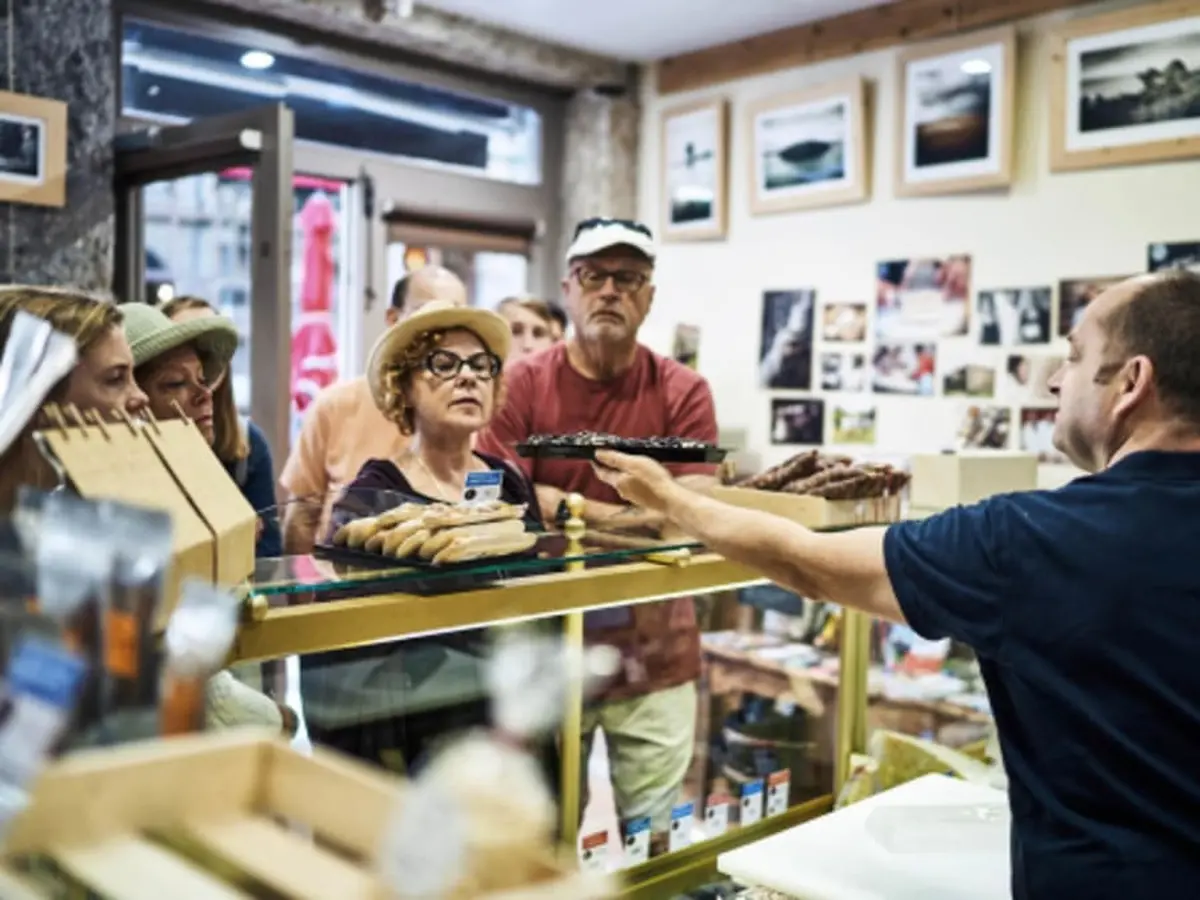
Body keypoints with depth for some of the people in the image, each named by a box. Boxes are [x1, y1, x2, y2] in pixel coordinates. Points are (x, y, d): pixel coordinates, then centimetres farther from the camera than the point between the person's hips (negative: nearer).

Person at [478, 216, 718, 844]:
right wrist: (634, 511, -16)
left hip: (656, 654, 1)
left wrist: (560, 506, -16)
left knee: (651, 840, 11)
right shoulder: (523, 384, -2)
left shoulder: (683, 392, -1)